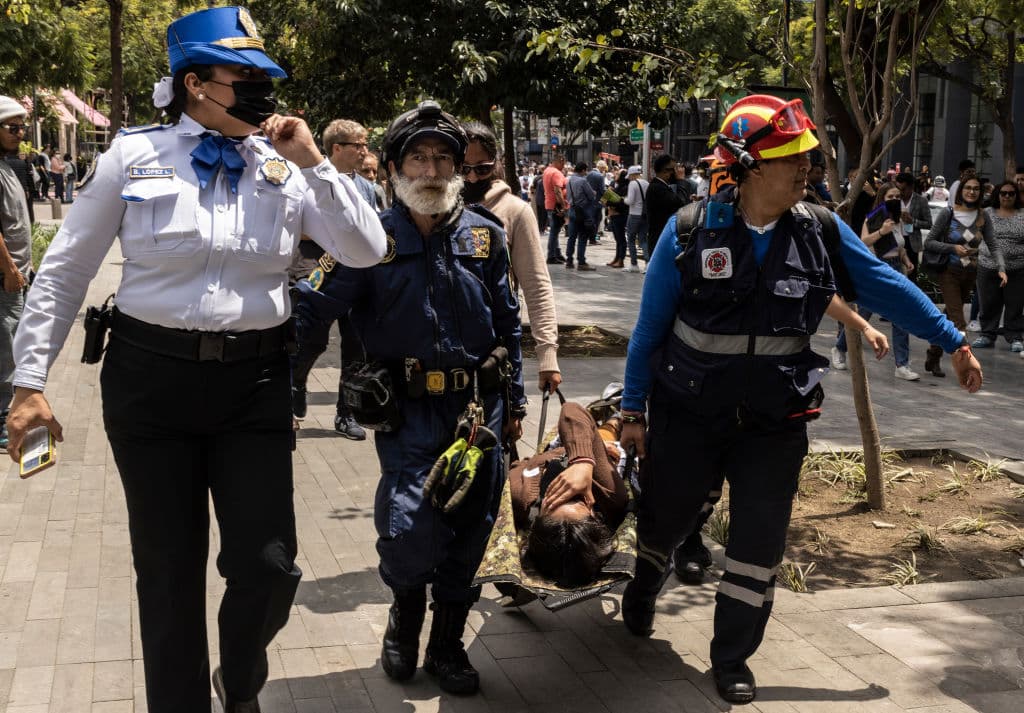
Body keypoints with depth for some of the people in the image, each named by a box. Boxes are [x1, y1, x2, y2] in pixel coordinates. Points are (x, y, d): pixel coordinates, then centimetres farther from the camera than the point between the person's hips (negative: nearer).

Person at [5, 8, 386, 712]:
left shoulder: (286, 165, 2)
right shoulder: (134, 155, -3)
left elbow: (367, 252, -3)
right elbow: (65, 271, 3)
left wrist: (313, 162, -10)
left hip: (254, 386, 1)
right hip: (151, 377, -1)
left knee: (268, 566, -2)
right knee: (168, 571, 9)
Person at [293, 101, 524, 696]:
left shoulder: (486, 237, 5)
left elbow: (508, 324, 13)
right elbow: (312, 309, -9)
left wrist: (514, 401, 14)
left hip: (479, 406, 3)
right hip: (409, 408, -3)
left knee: (468, 534, 10)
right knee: (409, 535, -17)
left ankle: (448, 643, 32)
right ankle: (406, 612, 18)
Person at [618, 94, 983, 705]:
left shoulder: (821, 231, -6)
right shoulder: (691, 232, -13)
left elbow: (887, 287, 4)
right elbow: (652, 325, -5)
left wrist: (954, 342, 7)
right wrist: (634, 410, -3)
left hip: (776, 419, 2)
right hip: (689, 409, -1)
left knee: (760, 542, 3)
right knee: (665, 516, 16)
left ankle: (732, 656, 23)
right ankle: (644, 587, 50)